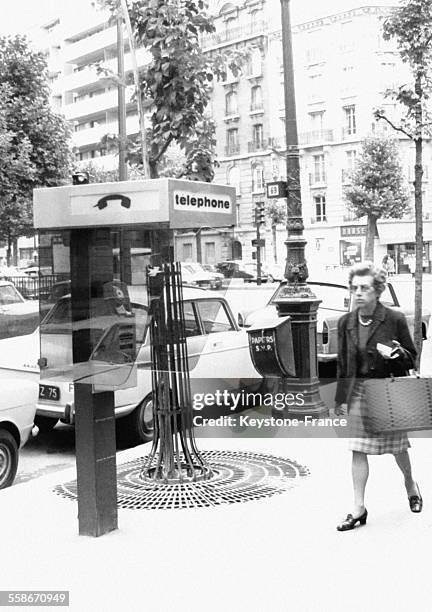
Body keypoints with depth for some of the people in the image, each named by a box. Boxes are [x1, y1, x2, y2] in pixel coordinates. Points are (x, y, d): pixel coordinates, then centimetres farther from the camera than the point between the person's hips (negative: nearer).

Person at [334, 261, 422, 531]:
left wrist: (396, 354, -24)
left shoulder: (395, 319, -10)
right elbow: (343, 364, 7)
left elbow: (412, 358, -2)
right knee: (358, 451, 1)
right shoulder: (346, 322, 0)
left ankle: (411, 485, 43)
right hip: (358, 392, 3)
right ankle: (359, 509, 9)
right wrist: (340, 399, 6)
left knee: (397, 447, 14)